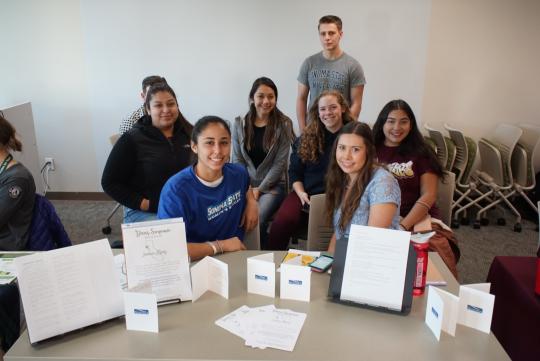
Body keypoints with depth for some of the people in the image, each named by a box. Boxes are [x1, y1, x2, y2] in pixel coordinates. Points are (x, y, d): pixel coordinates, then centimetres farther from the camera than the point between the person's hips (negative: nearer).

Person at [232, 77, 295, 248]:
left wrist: (260, 189, -10)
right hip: (245, 184, 2)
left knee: (257, 218, -29)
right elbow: (237, 160, 4)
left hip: (272, 185, -2)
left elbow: (279, 163, -5)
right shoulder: (239, 124, 5)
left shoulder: (283, 124, -2)